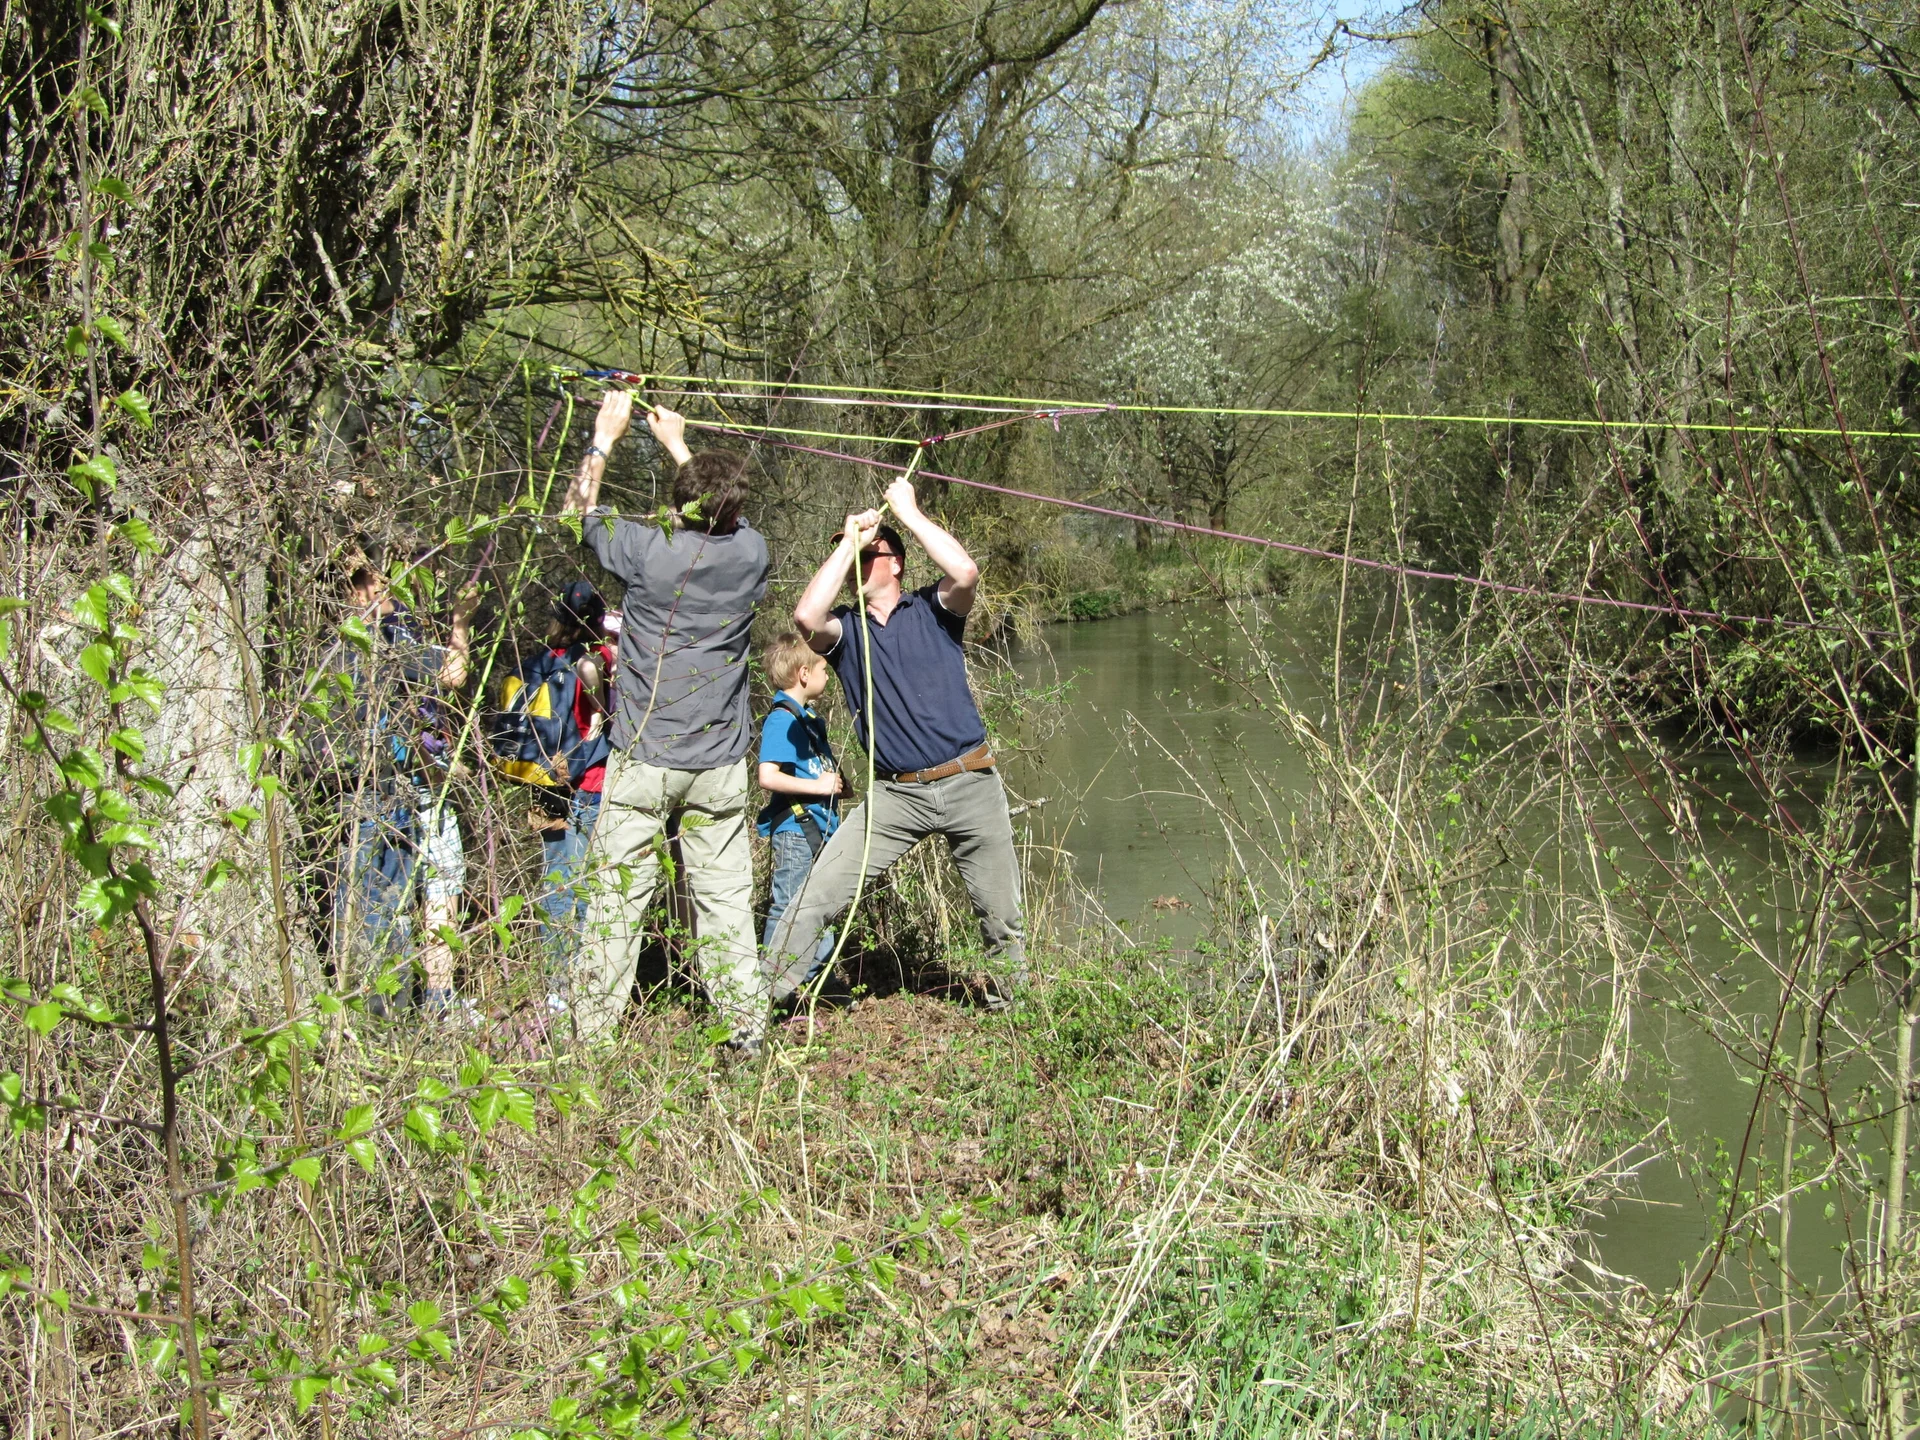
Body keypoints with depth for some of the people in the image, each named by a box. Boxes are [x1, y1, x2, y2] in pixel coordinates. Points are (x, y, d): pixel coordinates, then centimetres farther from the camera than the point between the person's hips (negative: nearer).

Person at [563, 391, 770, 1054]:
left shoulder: (649, 549, -11)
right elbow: (721, 518, 23)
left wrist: (605, 435, 19)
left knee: (617, 896, 3)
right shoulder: (750, 552, -2)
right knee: (725, 899, 7)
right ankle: (745, 1027, 11)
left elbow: (579, 508, 8)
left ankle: (593, 1031, 8)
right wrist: (677, 444, 32)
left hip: (645, 758, -3)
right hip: (721, 762, 3)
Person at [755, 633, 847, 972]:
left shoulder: (809, 717, 14)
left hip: (819, 828, 10)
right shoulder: (782, 720, -15)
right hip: (795, 829, -10)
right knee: (788, 908, -4)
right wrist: (818, 786, -21)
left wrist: (835, 782, 9)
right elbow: (768, 777, -25)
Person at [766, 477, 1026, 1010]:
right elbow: (806, 617, -17)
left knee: (1001, 917, 8)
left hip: (970, 784, -1)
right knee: (817, 897, -7)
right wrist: (849, 540, -8)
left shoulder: (932, 610, 4)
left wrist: (909, 510, -9)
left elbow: (965, 573, -18)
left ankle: (1010, 1003, 27)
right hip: (895, 796, 1)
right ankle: (765, 994, 2)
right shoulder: (844, 628, 7)